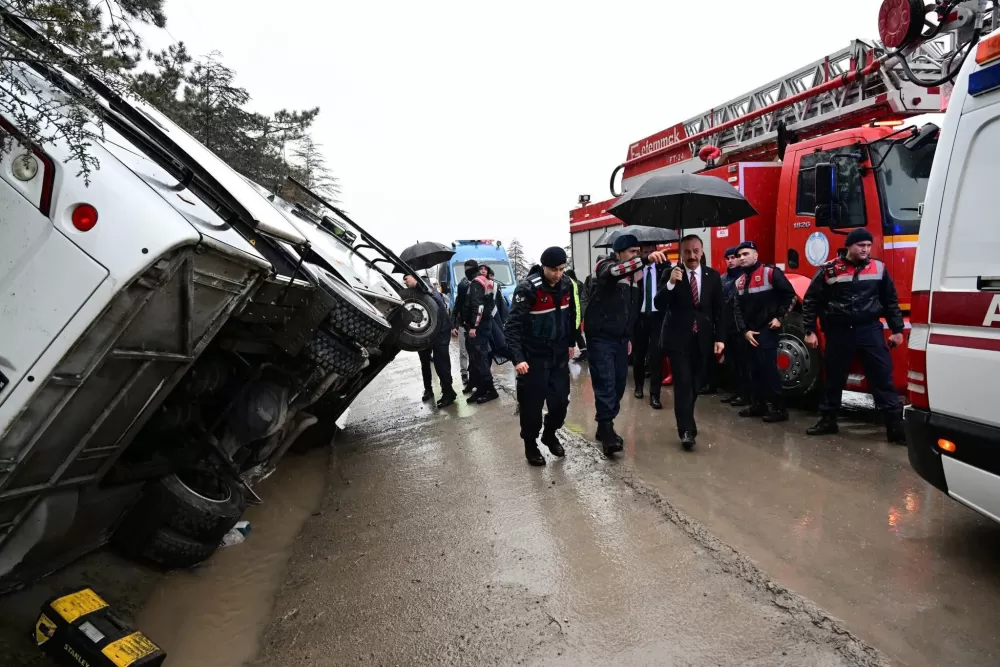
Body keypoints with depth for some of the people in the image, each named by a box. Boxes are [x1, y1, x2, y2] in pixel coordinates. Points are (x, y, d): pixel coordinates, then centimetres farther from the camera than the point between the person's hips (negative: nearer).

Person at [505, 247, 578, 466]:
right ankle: (530, 444, 22)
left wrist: (571, 343, 20)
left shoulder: (567, 284, 0)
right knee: (532, 403, 1)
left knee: (561, 400, 9)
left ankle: (550, 434, 35)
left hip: (559, 355, 5)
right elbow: (513, 325, -23)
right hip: (533, 357, -5)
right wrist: (518, 358, -31)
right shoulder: (528, 288, -20)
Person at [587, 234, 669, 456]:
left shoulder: (630, 275, 15)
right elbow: (615, 271, -35)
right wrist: (646, 259, -47)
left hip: (620, 338, 8)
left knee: (619, 384, 10)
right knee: (605, 384, -12)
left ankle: (605, 427, 22)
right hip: (601, 338, -8)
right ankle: (607, 431, -11)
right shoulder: (604, 266, -8)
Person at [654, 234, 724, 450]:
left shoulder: (713, 276, 5)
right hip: (678, 338, -3)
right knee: (683, 384, -10)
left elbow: (718, 309, 6)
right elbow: (659, 305, -13)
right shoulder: (671, 274, -4)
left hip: (702, 338, 3)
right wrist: (670, 283, -28)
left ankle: (686, 421, 30)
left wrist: (720, 338, 0)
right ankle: (687, 430, -9)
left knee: (695, 384, 12)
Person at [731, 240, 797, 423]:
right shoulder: (740, 281, 14)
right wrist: (744, 330, -1)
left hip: (767, 330, -7)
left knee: (768, 368, -9)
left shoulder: (771, 273, -6)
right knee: (755, 369, 12)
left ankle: (779, 408, -3)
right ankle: (758, 404, 20)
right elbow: (737, 308, 10)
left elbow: (790, 295, -7)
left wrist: (780, 317, -10)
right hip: (749, 333, 7)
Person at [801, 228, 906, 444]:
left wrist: (897, 330, 8)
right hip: (839, 332, -1)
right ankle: (828, 420, 24)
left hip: (870, 330, 1)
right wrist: (809, 331, -1)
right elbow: (811, 301, 2)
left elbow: (891, 302, 11)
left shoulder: (879, 268, 4)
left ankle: (896, 425, 4)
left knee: (883, 378, -2)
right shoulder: (829, 270, -2)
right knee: (834, 377, 10)